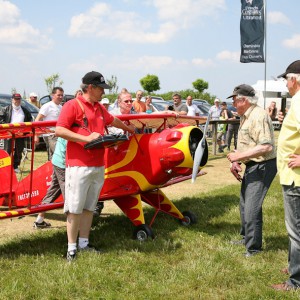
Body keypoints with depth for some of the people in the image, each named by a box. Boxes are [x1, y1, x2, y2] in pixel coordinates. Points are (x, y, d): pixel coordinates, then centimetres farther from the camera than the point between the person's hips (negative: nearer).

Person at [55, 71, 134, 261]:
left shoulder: (100, 108, 19)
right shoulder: (73, 105, -5)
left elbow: (113, 120, 38)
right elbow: (59, 130, -14)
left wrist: (129, 129, 54)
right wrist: (86, 138, -18)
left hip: (98, 166, 7)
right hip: (78, 165, -7)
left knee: (89, 207, 10)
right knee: (75, 208, -4)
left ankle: (84, 243, 18)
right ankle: (72, 248, 2)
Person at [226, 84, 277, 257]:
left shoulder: (258, 116, -21)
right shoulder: (245, 117, 13)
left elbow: (266, 146, -29)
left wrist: (238, 156, -26)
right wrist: (235, 162, 7)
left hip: (262, 167, -11)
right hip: (252, 166, 11)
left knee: (252, 208, -10)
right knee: (244, 204, 21)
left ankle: (254, 247, 2)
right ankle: (246, 237, 38)